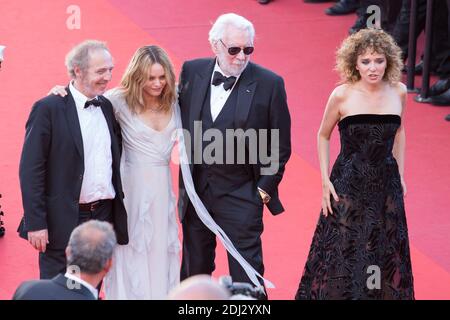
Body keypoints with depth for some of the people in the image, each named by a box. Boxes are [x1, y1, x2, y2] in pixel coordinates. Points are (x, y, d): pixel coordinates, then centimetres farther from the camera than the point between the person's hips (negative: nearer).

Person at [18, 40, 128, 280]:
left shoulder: (106, 107, 10)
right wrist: (35, 223, -15)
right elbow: (30, 169, -11)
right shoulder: (48, 109, -9)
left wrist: (118, 211, 10)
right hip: (64, 222, -5)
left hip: (104, 215, 6)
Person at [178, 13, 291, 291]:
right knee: (194, 268, 17)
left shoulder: (269, 84, -9)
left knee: (246, 273, 0)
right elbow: (179, 120, 9)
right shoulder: (192, 72, -1)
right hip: (195, 189, 3)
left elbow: (280, 146, -3)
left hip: (241, 195, -3)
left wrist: (265, 188, -5)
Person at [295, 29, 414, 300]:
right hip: (349, 185, -3)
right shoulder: (342, 95, -12)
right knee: (344, 256, 2)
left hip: (387, 183, 3)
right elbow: (323, 136, 2)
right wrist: (325, 180, -5)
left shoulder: (398, 92, -3)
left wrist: (400, 174, 12)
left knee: (386, 256, 12)